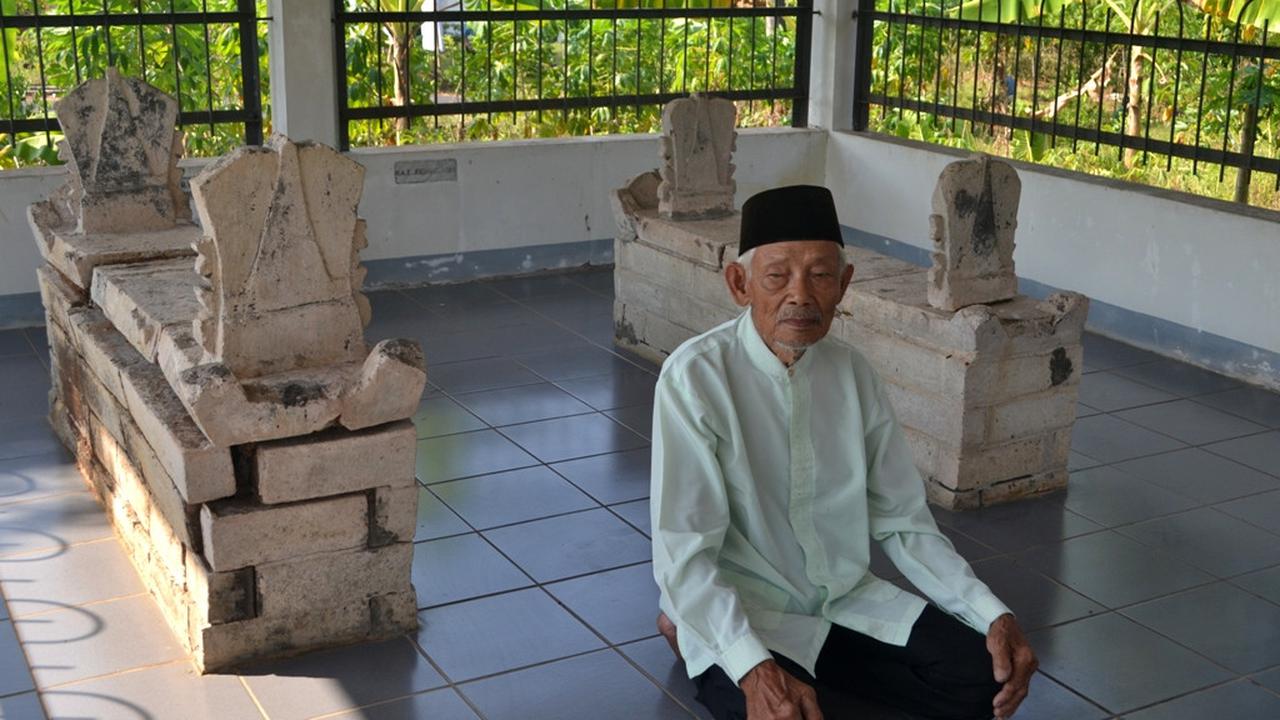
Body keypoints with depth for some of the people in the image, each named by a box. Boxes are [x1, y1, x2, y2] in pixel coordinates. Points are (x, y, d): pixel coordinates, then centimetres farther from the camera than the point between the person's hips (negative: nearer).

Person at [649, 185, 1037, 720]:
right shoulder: (696, 377, -19)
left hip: (847, 600, 6)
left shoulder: (853, 374, 0)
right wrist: (756, 667, -35)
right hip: (734, 614, -5)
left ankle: (829, 676, 11)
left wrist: (993, 615, -9)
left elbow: (902, 523, 4)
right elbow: (683, 554, -21)